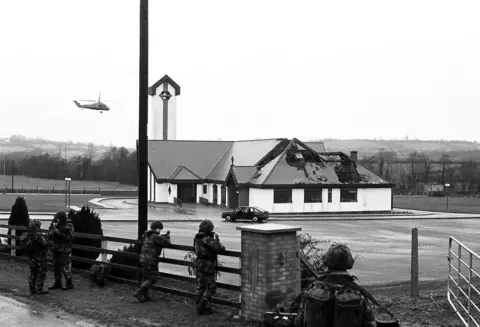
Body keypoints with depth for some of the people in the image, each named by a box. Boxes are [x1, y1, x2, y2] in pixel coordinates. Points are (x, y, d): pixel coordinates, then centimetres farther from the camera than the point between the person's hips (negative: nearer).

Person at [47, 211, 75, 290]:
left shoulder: (68, 225, -12)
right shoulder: (55, 222, 5)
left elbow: (70, 237, -18)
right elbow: (50, 235, 9)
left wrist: (59, 233, -24)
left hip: (65, 249, -7)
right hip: (56, 248, 7)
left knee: (65, 266, -6)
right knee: (56, 266, 12)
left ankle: (69, 283, 4)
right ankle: (57, 283, 22)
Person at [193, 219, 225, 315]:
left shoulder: (196, 238, 1)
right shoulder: (208, 240, -23)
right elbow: (221, 249, -25)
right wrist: (217, 240, -7)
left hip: (198, 265, 8)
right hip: (208, 267, -8)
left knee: (200, 287, 19)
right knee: (210, 288, 5)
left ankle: (199, 306, 27)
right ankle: (201, 308, 5)